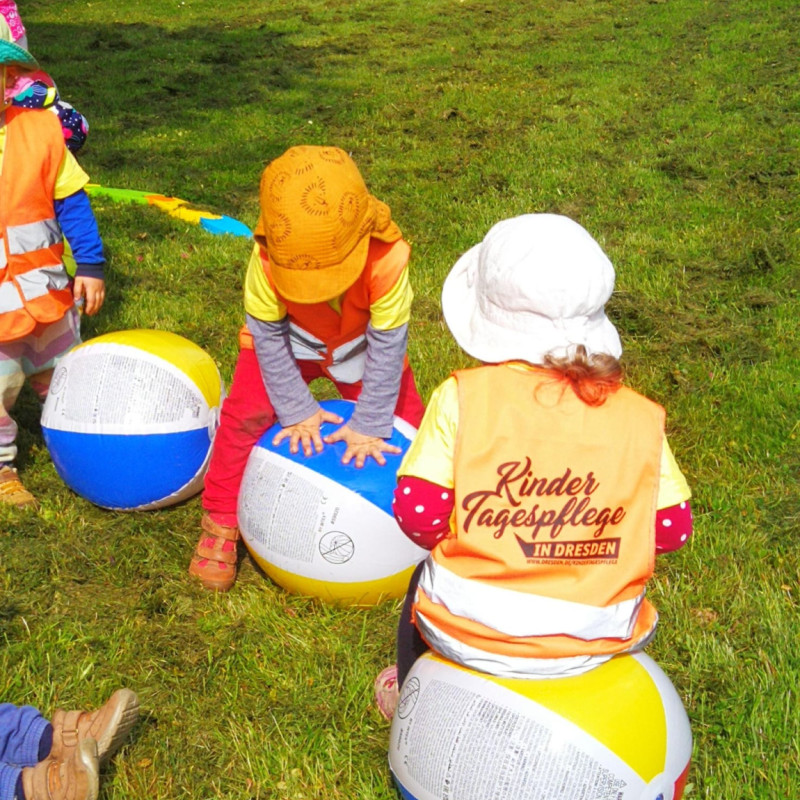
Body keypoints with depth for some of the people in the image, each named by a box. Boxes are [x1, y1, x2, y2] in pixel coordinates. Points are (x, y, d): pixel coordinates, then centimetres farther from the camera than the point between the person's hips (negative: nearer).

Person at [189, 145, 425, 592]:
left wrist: (369, 425, -25)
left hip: (363, 346, 0)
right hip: (290, 341, 0)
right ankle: (221, 525, 3)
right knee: (245, 414, -12)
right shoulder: (268, 259, -37)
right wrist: (297, 411, -20)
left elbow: (387, 344, -29)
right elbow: (268, 336, -22)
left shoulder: (387, 259, -40)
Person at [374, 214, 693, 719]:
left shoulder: (463, 397, -14)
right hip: (595, 640, 1)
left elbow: (417, 513, -16)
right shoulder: (640, 418, -8)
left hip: (466, 631, -1)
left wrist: (467, 546, 6)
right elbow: (672, 527, -3)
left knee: (426, 580, 36)